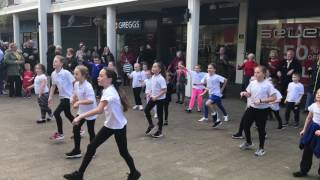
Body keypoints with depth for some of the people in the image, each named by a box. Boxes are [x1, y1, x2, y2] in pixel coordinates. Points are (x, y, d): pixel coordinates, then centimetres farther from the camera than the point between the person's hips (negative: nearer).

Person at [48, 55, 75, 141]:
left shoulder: (66, 73, -20)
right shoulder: (53, 74, 2)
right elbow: (53, 86, 14)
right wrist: (50, 97, 10)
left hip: (68, 97, -8)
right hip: (62, 97, 8)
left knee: (56, 113, -10)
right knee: (68, 114, 17)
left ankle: (60, 134, 5)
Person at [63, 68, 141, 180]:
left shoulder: (109, 92, -27)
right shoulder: (108, 90, 2)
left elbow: (99, 110, -42)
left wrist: (80, 116, -42)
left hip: (119, 126, -9)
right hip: (109, 125, 9)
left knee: (123, 152, 7)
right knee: (91, 147, 3)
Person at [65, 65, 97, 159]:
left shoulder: (88, 86, -26)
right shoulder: (76, 84, -1)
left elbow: (91, 100, -34)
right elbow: (75, 95, 15)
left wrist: (79, 102, -37)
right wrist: (73, 99, -5)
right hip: (81, 111, 7)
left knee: (91, 132, 8)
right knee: (76, 128, 6)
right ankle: (77, 150, 18)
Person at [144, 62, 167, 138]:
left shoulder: (161, 79, -22)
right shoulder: (153, 77, 2)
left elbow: (164, 90, -25)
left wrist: (156, 97, -26)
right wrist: (150, 93, 4)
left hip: (160, 99, -8)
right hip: (153, 98, 8)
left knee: (159, 115, 3)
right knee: (146, 110, 9)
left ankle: (159, 131, 17)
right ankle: (151, 125, 28)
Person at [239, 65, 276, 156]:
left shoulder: (268, 84, -15)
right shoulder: (252, 83, 1)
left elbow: (273, 98, -16)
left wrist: (261, 101, -23)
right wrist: (244, 93, -12)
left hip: (263, 110, -6)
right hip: (252, 108, 6)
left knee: (261, 129, 4)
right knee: (246, 125, 12)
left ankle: (261, 148, 22)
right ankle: (248, 143, 38)